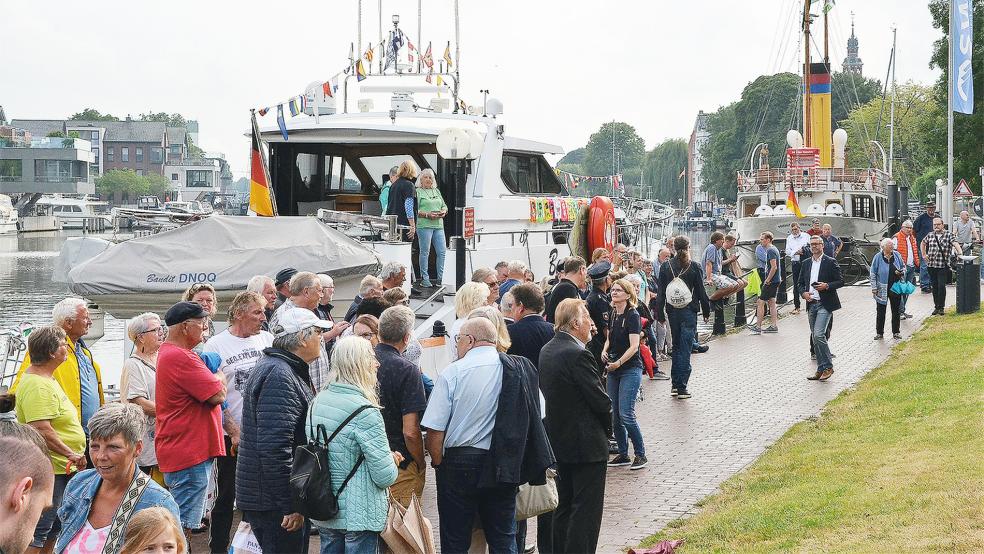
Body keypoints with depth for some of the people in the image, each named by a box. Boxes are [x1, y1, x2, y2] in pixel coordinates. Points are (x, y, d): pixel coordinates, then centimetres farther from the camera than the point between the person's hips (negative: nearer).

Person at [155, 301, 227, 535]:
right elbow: (218, 395, -19)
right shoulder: (180, 357, -20)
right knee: (182, 525, -8)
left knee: (180, 524, 19)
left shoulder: (168, 352, 17)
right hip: (189, 453, -11)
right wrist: (219, 374, 1)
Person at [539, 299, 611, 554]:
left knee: (562, 507, 17)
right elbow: (600, 400, -19)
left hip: (557, 441, 9)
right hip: (587, 443, -9)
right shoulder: (578, 355, -21)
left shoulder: (546, 350, 6)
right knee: (586, 509, -2)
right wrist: (607, 425, 1)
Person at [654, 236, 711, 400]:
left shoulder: (665, 266, -1)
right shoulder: (694, 266, -6)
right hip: (689, 310, -2)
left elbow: (661, 292, 1)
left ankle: (675, 385, 15)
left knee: (676, 346, 16)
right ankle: (682, 387, -3)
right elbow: (701, 292, -2)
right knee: (685, 348, 0)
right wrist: (706, 311, 9)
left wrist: (660, 313, 7)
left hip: (672, 311, 3)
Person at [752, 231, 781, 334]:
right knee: (771, 301, 14)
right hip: (776, 280, 10)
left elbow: (774, 267, -24)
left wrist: (767, 280, -20)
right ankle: (774, 326, 16)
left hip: (771, 281, -10)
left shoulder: (770, 250, -17)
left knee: (761, 302, -6)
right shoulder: (774, 249, 15)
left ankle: (758, 327, -5)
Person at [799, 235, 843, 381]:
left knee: (819, 334, -18)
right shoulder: (806, 263, 13)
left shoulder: (830, 262, -4)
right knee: (815, 337, 9)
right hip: (811, 304, 6)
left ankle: (828, 367, -7)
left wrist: (827, 286, -19)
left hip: (825, 304, -6)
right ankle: (821, 369, 15)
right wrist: (804, 293, -1)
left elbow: (840, 281, -3)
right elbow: (801, 283, 19)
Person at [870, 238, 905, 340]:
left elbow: (903, 267, 15)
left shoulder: (896, 255, 1)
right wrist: (874, 288, -9)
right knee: (881, 311, 5)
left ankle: (896, 332, 20)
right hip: (882, 289, -3)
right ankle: (879, 333, 15)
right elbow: (873, 273, -5)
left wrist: (901, 272, -9)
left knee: (896, 311, 10)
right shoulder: (878, 257, -8)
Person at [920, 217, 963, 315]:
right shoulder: (930, 235, 9)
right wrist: (924, 254, 17)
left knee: (941, 286, -10)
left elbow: (956, 244, -17)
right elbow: (922, 243, 27)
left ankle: (941, 307, -1)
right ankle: (936, 307, 17)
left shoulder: (949, 235, -2)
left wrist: (960, 253, -34)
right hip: (931, 265, 4)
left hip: (943, 265, -4)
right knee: (934, 287, 8)